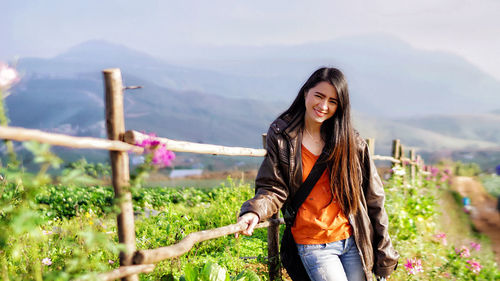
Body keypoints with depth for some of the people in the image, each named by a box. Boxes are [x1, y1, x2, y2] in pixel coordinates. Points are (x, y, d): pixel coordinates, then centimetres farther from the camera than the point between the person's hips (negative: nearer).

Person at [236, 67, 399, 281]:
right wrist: (254, 212, -24)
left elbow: (373, 198, 6)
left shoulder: (351, 142, 2)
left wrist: (384, 250, 7)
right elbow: (273, 188, -2)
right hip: (312, 246, -2)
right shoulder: (281, 136, 0)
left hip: (354, 242, 2)